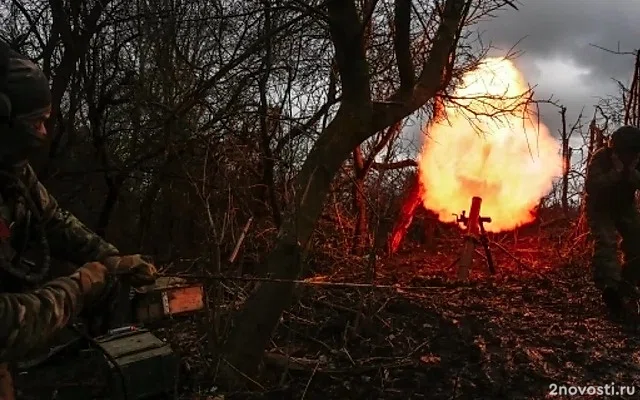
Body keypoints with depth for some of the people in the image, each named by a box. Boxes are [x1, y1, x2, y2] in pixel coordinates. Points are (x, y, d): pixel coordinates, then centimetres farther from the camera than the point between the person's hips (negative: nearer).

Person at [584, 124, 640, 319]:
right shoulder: (600, 158, -26)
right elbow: (590, 186, -37)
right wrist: (616, 173, -40)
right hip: (600, 208, -5)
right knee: (606, 243, -22)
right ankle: (610, 287, -32)